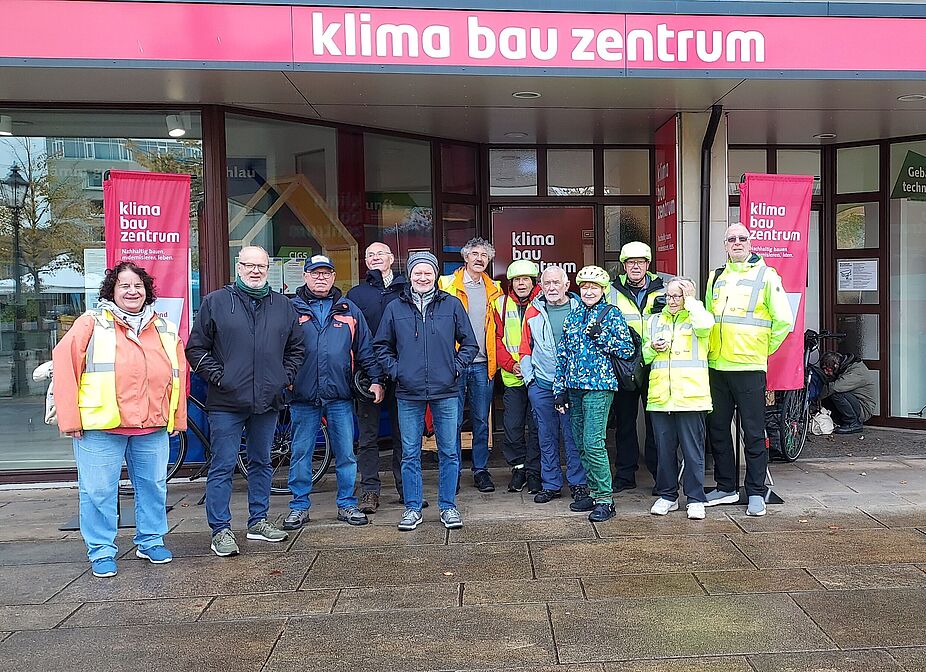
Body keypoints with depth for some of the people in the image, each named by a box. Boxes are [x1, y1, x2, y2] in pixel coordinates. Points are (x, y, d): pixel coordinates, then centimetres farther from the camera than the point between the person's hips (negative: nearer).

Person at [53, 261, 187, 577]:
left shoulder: (166, 330, 12)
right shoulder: (91, 324, -1)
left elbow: (179, 374, 17)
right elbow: (64, 365, -5)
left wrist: (177, 418, 13)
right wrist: (70, 418, -9)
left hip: (153, 427, 4)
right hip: (100, 427, -3)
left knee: (153, 486, 11)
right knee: (99, 490, 2)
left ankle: (151, 542, 27)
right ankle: (101, 552, 16)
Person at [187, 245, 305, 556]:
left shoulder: (283, 305, 10)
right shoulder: (215, 302, 0)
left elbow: (296, 347, 19)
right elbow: (195, 348, 2)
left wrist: (285, 377, 7)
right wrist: (217, 376, -8)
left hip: (267, 401, 4)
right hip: (226, 402, -4)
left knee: (261, 463, 14)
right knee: (223, 467, -2)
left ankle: (258, 521, 26)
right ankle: (220, 530, 5)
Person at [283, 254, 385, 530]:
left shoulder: (349, 310, 10)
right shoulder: (291, 309, 5)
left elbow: (365, 349, 11)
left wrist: (376, 379, 4)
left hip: (340, 396, 1)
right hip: (302, 396, -1)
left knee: (346, 453, 6)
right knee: (301, 454, 7)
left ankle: (347, 504, 18)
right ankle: (299, 507, 18)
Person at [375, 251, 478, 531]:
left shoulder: (451, 304, 4)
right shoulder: (395, 308, 6)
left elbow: (470, 343, 9)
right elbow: (381, 346, 14)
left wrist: (456, 367, -1)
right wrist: (394, 370, 1)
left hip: (446, 392, 0)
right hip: (409, 393, 1)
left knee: (449, 452, 6)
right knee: (410, 454, 7)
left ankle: (448, 506, 17)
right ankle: (412, 508, 17)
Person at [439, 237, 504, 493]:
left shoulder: (493, 290, 12)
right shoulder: (447, 285, 1)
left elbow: (499, 329, 16)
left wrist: (497, 360, 7)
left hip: (482, 365, 3)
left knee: (481, 421, 8)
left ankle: (481, 471, 18)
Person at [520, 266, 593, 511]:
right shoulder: (533, 312, 9)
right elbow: (526, 349, 14)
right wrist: (528, 376, 4)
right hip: (541, 385, 3)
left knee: (573, 435, 0)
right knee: (546, 437, 9)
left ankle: (578, 485, 11)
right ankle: (551, 485, 19)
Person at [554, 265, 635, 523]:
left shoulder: (612, 315, 0)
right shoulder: (572, 316, 14)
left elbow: (628, 349, -5)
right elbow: (562, 354, 15)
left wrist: (600, 336, -14)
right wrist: (559, 389, 10)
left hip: (599, 385, -6)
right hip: (574, 386, 6)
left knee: (593, 443, -12)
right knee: (581, 444, 9)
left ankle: (605, 499, -4)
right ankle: (593, 491, 20)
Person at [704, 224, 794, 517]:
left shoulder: (766, 275, -1)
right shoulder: (715, 278, 15)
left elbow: (784, 320, -3)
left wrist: (764, 348, 0)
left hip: (749, 366, -5)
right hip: (716, 366, 5)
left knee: (754, 433, -1)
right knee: (717, 430, 10)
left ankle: (756, 493, 8)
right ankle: (726, 487, 22)